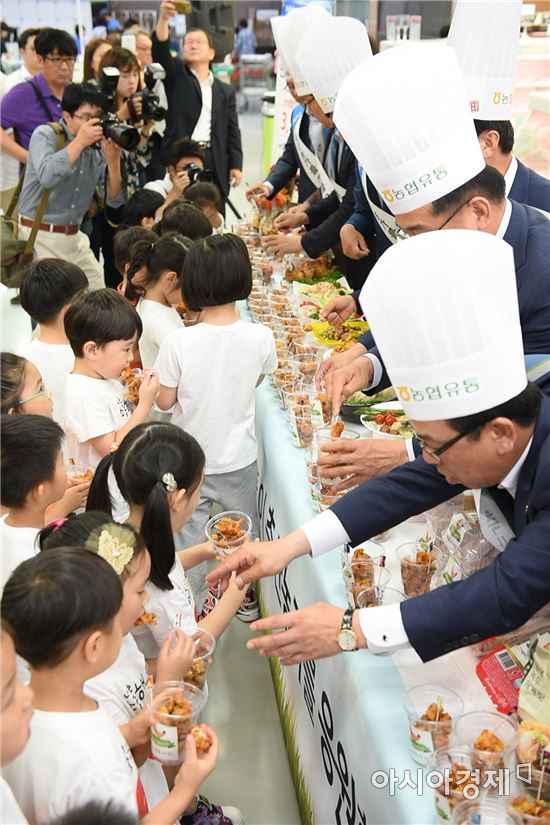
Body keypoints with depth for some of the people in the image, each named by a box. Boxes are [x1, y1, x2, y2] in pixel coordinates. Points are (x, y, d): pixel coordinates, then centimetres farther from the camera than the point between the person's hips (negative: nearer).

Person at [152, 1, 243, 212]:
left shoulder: (225, 91, 19)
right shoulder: (176, 75, 15)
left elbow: (232, 132, 12)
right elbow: (160, 51, -4)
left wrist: (236, 165, -1)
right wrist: (163, 18, -21)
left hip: (215, 163, 2)